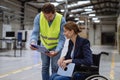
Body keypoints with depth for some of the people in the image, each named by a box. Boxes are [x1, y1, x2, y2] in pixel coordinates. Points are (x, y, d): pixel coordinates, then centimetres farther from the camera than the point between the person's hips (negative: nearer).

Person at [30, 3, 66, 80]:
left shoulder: (61, 19, -29)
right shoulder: (38, 17, -23)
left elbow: (62, 38, -28)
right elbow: (35, 32, -22)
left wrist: (56, 51, -43)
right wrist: (33, 42, -44)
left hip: (56, 46, -2)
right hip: (44, 45, 2)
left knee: (55, 67, -4)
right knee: (45, 67, 6)